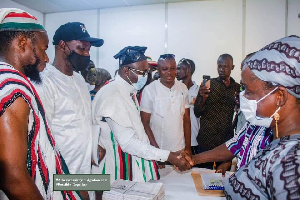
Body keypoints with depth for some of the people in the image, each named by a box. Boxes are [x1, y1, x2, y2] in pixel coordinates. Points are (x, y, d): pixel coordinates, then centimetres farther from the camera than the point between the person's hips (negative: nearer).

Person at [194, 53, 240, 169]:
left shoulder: (237, 88, 7)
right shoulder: (208, 84, -1)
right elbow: (197, 113, -3)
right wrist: (203, 98, -21)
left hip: (227, 141, 3)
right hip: (207, 141, -2)